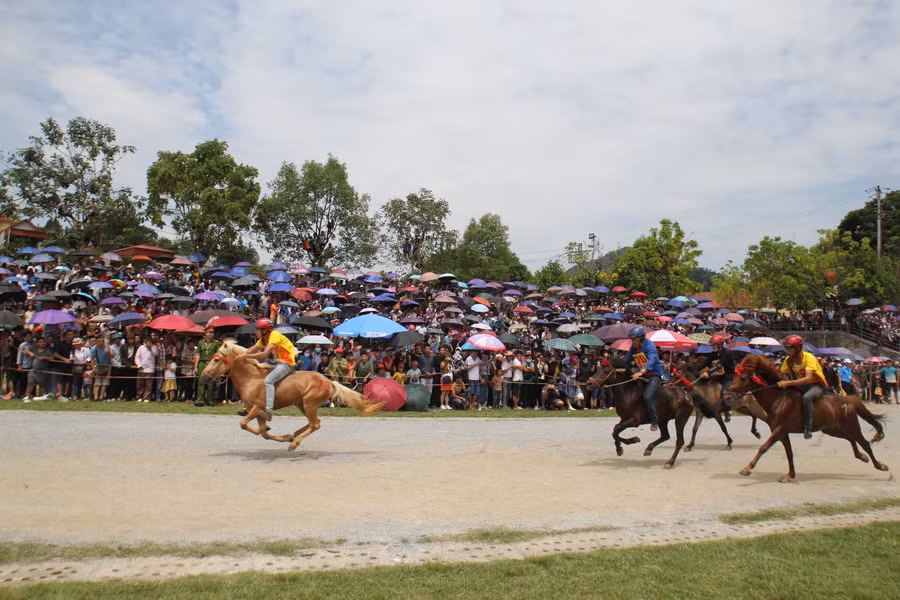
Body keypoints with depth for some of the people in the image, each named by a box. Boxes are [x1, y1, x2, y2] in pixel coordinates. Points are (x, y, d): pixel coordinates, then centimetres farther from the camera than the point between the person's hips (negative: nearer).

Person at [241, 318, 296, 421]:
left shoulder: (275, 335, -17)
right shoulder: (263, 339, 11)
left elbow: (264, 354, -26)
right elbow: (250, 350, 8)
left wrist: (246, 356, -23)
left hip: (287, 363, -10)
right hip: (277, 362, 10)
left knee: (269, 380, -27)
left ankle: (268, 411, -35)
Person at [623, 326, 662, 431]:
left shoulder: (649, 345, -16)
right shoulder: (633, 348, 7)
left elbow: (652, 360, -31)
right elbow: (626, 361, 15)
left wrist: (641, 372, -44)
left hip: (654, 375, -8)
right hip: (642, 375, 8)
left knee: (648, 397, -24)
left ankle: (654, 422, -14)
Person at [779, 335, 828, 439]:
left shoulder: (809, 357, -24)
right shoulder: (788, 360, -4)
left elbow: (808, 378, -35)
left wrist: (788, 383, -41)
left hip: (817, 385, -8)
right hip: (801, 385, 8)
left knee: (807, 397, -37)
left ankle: (808, 429, -34)